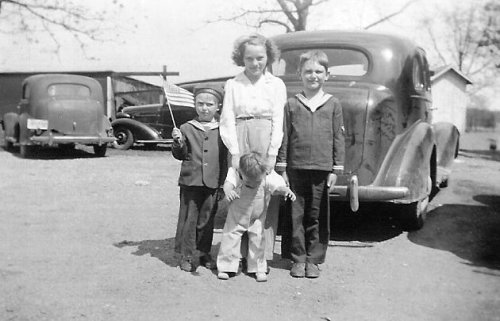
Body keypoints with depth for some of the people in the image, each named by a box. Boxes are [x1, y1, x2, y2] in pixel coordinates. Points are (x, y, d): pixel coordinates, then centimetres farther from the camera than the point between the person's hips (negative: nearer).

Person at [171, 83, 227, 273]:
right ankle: (186, 255, 12)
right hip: (190, 181, -1)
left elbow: (224, 159, 10)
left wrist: (224, 183, 7)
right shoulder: (187, 128, 1)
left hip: (212, 183, 1)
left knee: (207, 219, 11)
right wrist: (178, 143, -16)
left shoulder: (221, 131, 5)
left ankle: (204, 253, 25)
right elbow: (179, 155, 3)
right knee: (188, 218, 2)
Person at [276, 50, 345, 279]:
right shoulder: (291, 105, 5)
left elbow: (338, 138, 6)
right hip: (296, 169, 0)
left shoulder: (333, 104, 6)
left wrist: (336, 169, 1)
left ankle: (313, 259, 16)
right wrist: (281, 168, 2)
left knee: (318, 217, 5)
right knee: (296, 216, 4)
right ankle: (298, 259, 15)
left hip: (322, 169, 0)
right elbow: (284, 138, 6)